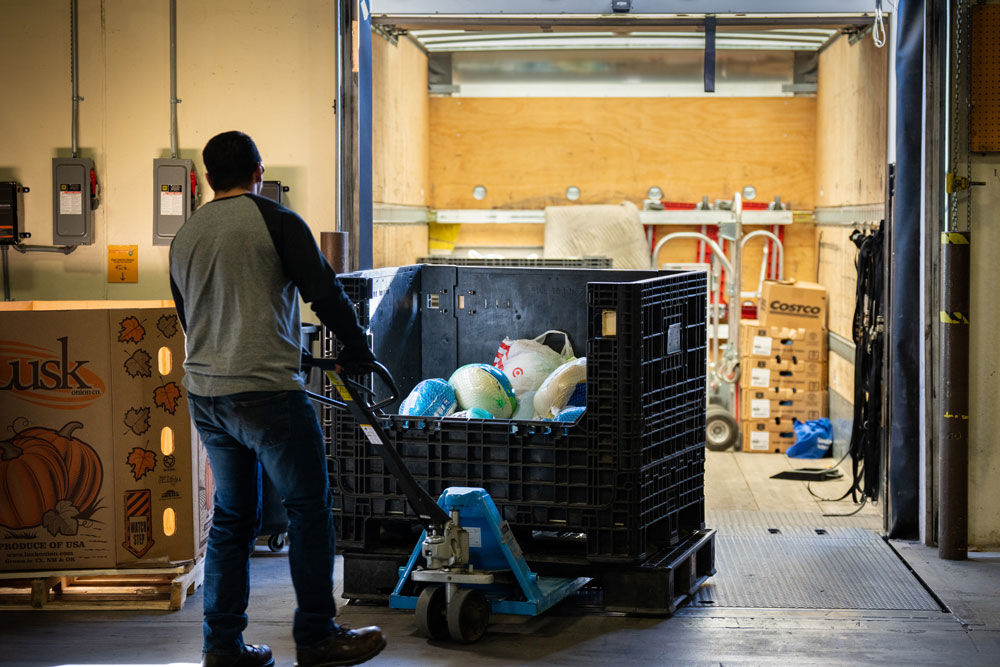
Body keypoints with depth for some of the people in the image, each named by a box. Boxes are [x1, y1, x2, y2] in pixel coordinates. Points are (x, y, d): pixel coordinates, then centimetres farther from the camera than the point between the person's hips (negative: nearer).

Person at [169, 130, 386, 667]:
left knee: (232, 517, 14)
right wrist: (356, 349, 5)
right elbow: (324, 290, -9)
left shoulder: (184, 236, 15)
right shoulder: (275, 220, -5)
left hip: (204, 395, 7)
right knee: (309, 506, 3)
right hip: (266, 391, -7)